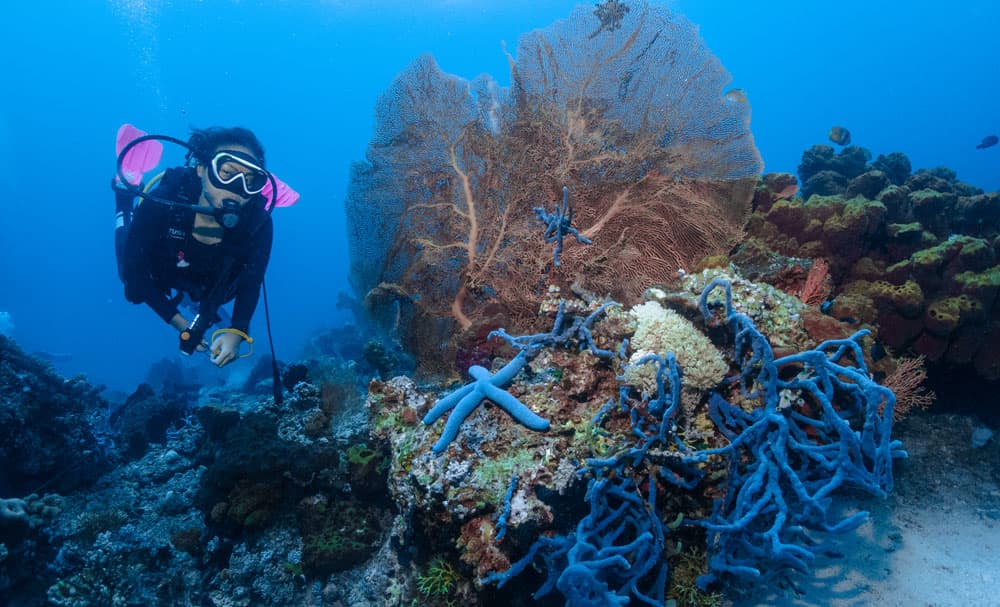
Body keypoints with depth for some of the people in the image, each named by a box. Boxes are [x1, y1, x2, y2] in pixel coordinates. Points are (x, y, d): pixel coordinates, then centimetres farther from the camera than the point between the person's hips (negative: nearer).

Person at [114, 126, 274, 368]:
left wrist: (237, 331, -38)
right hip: (160, 275, -1)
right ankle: (126, 203, 40)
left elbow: (250, 285, -23)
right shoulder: (162, 203, -41)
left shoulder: (258, 225, -39)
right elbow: (134, 271, -27)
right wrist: (178, 320, -30)